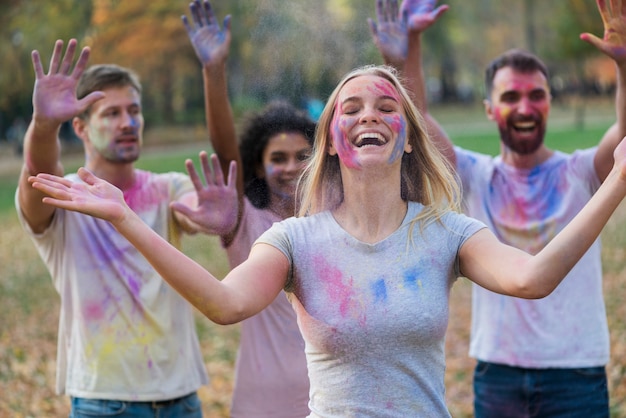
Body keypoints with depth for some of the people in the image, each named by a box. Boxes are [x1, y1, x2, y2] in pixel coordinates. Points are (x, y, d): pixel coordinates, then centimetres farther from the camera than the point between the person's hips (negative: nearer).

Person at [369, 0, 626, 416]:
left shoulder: (581, 175, -1)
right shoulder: (476, 177, 3)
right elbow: (415, 120, -11)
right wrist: (409, 51, -28)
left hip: (576, 376, -2)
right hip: (497, 375, 2)